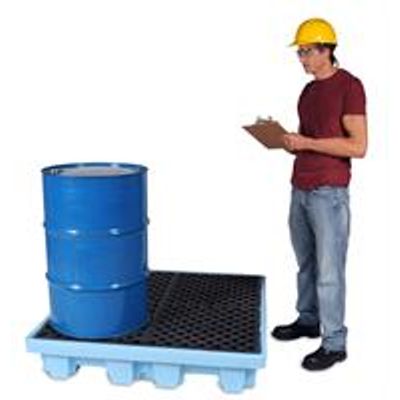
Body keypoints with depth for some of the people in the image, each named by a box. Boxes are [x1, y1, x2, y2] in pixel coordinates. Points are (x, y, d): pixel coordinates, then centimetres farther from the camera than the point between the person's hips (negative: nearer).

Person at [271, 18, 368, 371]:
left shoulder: (350, 86, -10)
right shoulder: (309, 91, 15)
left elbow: (358, 146, -17)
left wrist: (307, 142, -19)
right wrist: (286, 141, 0)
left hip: (329, 194, -8)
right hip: (300, 190, 8)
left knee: (328, 271, -2)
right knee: (305, 262, 16)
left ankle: (334, 343, 9)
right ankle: (308, 320, 32)